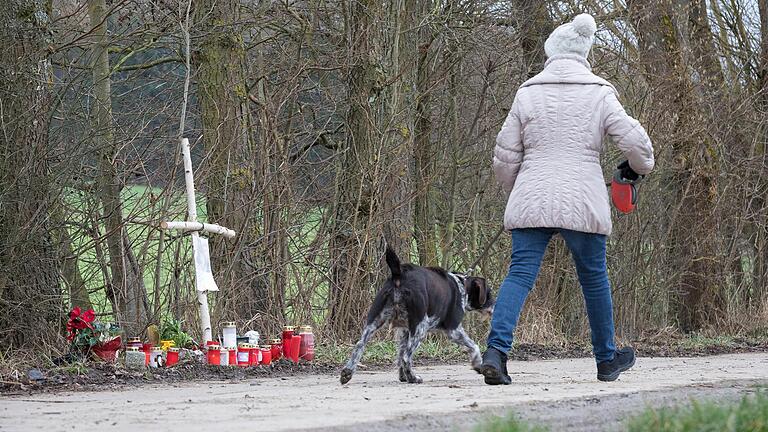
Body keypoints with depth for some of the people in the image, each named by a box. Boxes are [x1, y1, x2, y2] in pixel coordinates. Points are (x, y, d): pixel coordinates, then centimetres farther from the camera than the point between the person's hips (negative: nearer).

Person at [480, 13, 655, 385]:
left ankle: (496, 350, -22)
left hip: (531, 201, 1)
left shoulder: (527, 93, 5)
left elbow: (505, 156, 7)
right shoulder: (598, 94, 1)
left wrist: (515, 191, 25)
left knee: (520, 274, -2)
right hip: (581, 202, -1)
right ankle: (606, 359, 27)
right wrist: (638, 166, 22)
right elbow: (635, 141, -1)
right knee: (594, 278, 14)